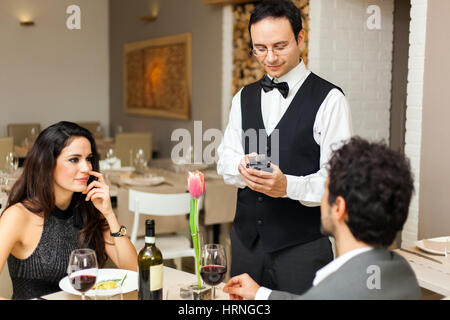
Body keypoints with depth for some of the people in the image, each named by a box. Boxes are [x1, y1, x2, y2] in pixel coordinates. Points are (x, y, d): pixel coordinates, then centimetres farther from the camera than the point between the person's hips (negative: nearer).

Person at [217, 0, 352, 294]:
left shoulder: (329, 99, -9)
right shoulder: (244, 98, 10)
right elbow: (225, 159, 8)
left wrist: (288, 186, -29)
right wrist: (242, 167, -14)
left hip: (302, 245, -5)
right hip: (247, 238, 5)